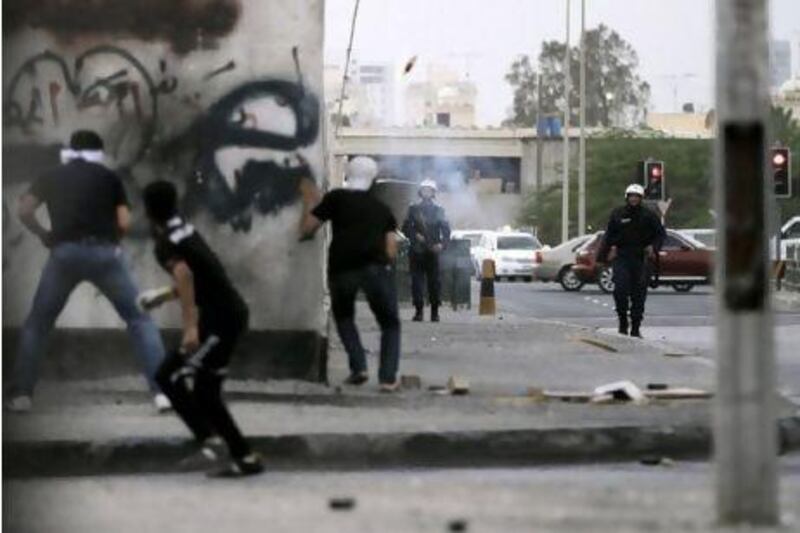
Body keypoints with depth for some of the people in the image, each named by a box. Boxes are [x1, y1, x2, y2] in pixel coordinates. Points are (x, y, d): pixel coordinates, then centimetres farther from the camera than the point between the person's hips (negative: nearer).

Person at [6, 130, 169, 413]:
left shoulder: (51, 177, 19)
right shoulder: (109, 177, 16)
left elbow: (24, 211, 4)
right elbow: (124, 222, 6)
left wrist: (44, 235, 18)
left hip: (65, 252, 1)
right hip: (104, 252, 0)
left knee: (37, 323, 17)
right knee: (139, 319, 10)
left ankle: (21, 393, 8)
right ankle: (163, 390, -2)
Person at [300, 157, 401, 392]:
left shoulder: (335, 198, 17)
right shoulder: (382, 208, 23)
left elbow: (306, 229, 17)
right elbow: (391, 251, 13)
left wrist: (311, 203, 32)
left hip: (341, 268, 0)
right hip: (375, 266, 0)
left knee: (343, 317, 26)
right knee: (390, 323, 15)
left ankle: (358, 368, 9)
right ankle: (388, 377, -2)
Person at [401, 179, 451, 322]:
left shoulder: (438, 210, 8)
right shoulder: (413, 209, 10)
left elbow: (446, 230, 3)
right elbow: (406, 228, 8)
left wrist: (442, 243, -14)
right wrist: (415, 235, -10)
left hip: (432, 251, -1)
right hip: (416, 250, 1)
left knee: (434, 282, -2)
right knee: (416, 281, -3)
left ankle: (435, 311, 5)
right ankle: (419, 310, 1)